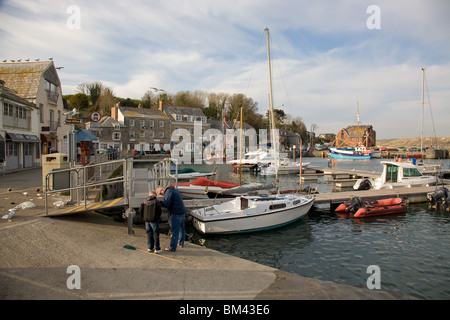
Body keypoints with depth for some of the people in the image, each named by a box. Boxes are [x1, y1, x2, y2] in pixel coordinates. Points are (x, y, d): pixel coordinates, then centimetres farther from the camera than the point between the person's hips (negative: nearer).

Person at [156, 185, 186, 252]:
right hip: (182, 212, 10)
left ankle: (172, 247, 2)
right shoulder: (174, 190, 17)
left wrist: (159, 202, -4)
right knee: (181, 229, 21)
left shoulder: (168, 192, -14)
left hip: (176, 214, -10)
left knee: (175, 231, -4)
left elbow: (166, 204, -18)